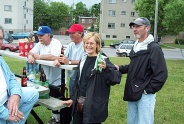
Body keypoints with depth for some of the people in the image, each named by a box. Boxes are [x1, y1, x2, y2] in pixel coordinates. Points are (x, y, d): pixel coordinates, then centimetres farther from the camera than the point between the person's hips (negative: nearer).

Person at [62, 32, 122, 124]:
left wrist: (106, 68, -36)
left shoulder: (103, 60, -11)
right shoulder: (83, 59, 8)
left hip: (94, 106, -6)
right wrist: (73, 99, 17)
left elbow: (117, 78, -21)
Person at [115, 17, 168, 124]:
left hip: (145, 95, -8)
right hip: (133, 93, 8)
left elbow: (162, 74, -18)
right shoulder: (136, 46, 13)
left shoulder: (154, 48, -14)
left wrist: (148, 90, -16)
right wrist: (120, 68, 7)